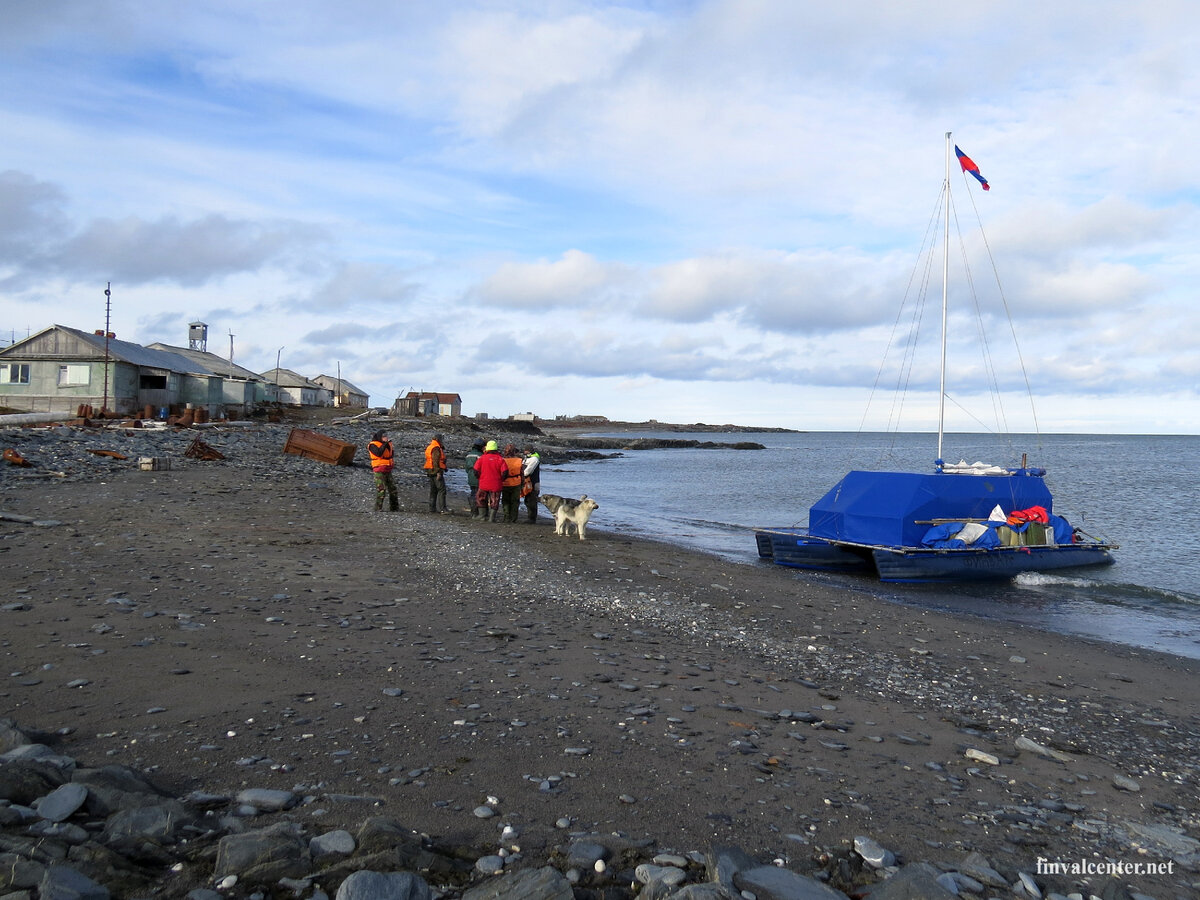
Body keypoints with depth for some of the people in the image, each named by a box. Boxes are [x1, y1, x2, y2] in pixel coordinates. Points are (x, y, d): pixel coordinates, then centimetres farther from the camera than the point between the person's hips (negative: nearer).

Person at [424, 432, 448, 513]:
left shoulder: (429, 447, 17)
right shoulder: (436, 448, -14)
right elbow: (435, 461, -21)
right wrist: (438, 472, -23)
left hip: (430, 472, 10)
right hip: (436, 471, -10)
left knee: (433, 490, 14)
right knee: (442, 490, -10)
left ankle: (432, 508, 16)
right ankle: (442, 508, -14)